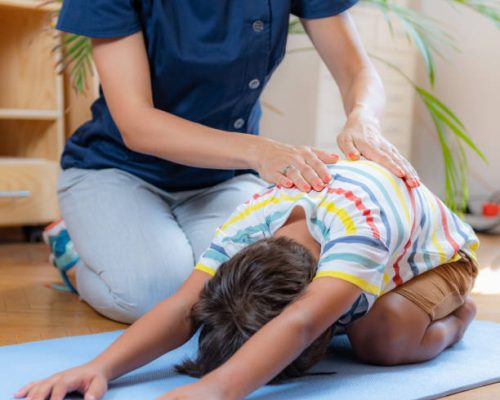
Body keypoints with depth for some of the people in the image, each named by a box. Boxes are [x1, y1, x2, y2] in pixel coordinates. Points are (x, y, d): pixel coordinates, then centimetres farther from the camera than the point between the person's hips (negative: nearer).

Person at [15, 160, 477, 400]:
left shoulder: (362, 227, -50)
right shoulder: (245, 226, -33)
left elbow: (300, 325, -65)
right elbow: (184, 307, -42)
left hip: (431, 252, -5)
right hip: (332, 254, 6)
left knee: (385, 335, -35)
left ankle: (451, 319, -1)